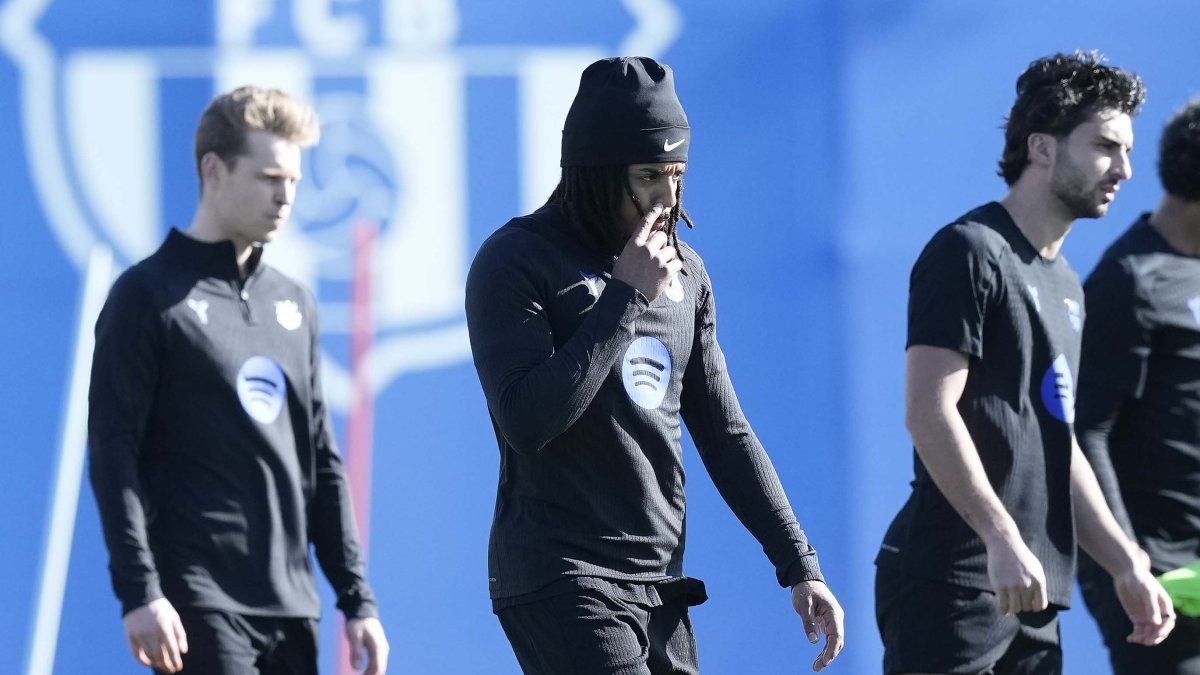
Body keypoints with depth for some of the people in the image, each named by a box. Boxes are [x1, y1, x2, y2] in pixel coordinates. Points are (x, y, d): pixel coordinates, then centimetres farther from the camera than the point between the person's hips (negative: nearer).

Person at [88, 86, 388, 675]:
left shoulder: (293, 304, 18)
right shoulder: (149, 296, -2)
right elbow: (113, 454, -9)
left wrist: (356, 599, 14)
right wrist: (139, 593, -18)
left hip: (290, 605, 7)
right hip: (198, 605, -7)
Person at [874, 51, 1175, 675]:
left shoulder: (1063, 283, 21)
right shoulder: (969, 252, -7)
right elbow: (929, 411, -17)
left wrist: (1126, 565, 16)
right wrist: (1003, 538, -23)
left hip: (1030, 594, 9)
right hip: (955, 584, -9)